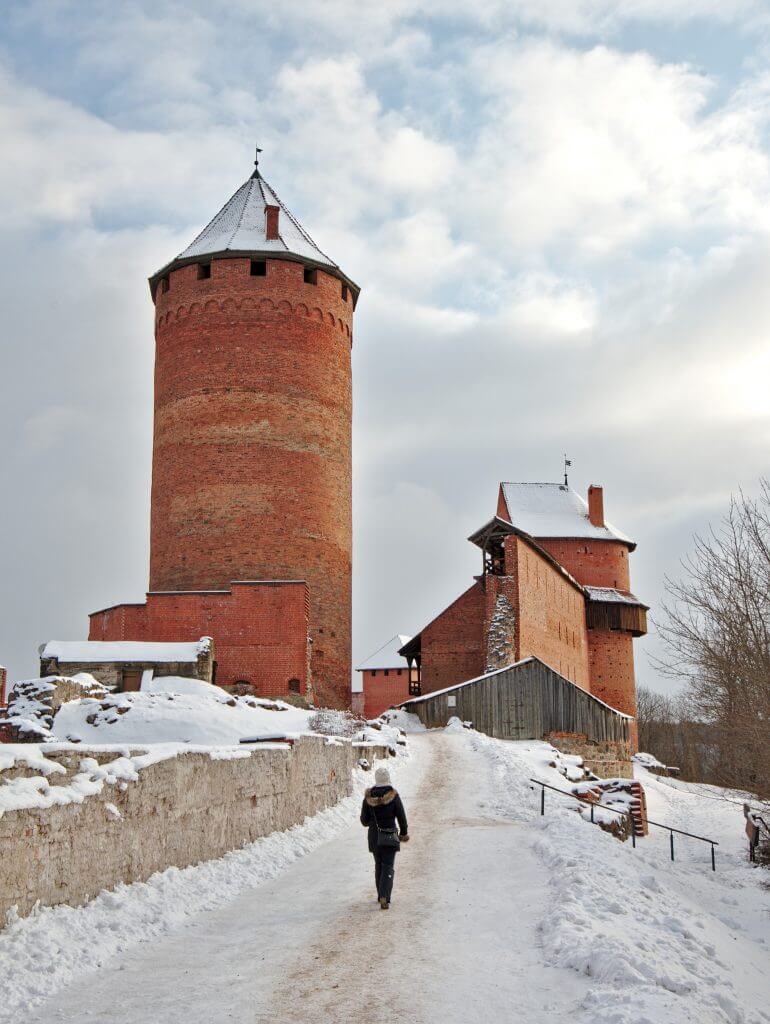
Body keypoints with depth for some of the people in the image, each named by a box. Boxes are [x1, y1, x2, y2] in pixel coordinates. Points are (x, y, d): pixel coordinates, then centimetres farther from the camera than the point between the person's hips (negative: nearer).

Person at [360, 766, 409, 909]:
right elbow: (401, 817, -5)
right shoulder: (393, 796, -11)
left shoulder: (368, 797, -4)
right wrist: (404, 833, 10)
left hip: (374, 837, 3)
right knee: (388, 867, 0)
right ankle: (384, 898, -14)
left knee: (378, 865, 19)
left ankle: (381, 896, 28)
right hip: (390, 836, -3)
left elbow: (364, 820, 1)